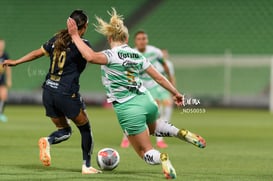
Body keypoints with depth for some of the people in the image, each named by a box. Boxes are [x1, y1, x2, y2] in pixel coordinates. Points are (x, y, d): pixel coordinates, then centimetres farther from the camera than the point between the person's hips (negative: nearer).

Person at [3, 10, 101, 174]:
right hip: (68, 94, -6)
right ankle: (87, 166, 12)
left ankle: (48, 141, -14)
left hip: (48, 93, 6)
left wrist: (15, 62, 20)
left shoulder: (57, 39, 8)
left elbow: (38, 53, 12)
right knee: (85, 128, 14)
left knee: (65, 131, 18)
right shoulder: (82, 44, -10)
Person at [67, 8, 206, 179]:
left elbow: (90, 56, -32)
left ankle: (162, 158, -26)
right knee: (152, 128, 41)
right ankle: (182, 133, 14)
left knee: (146, 153, 9)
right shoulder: (137, 55, 6)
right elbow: (159, 77, 11)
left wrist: (75, 35, -23)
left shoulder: (112, 55, -12)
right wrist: (176, 94, 23)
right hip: (147, 101, 5)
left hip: (128, 109, -5)